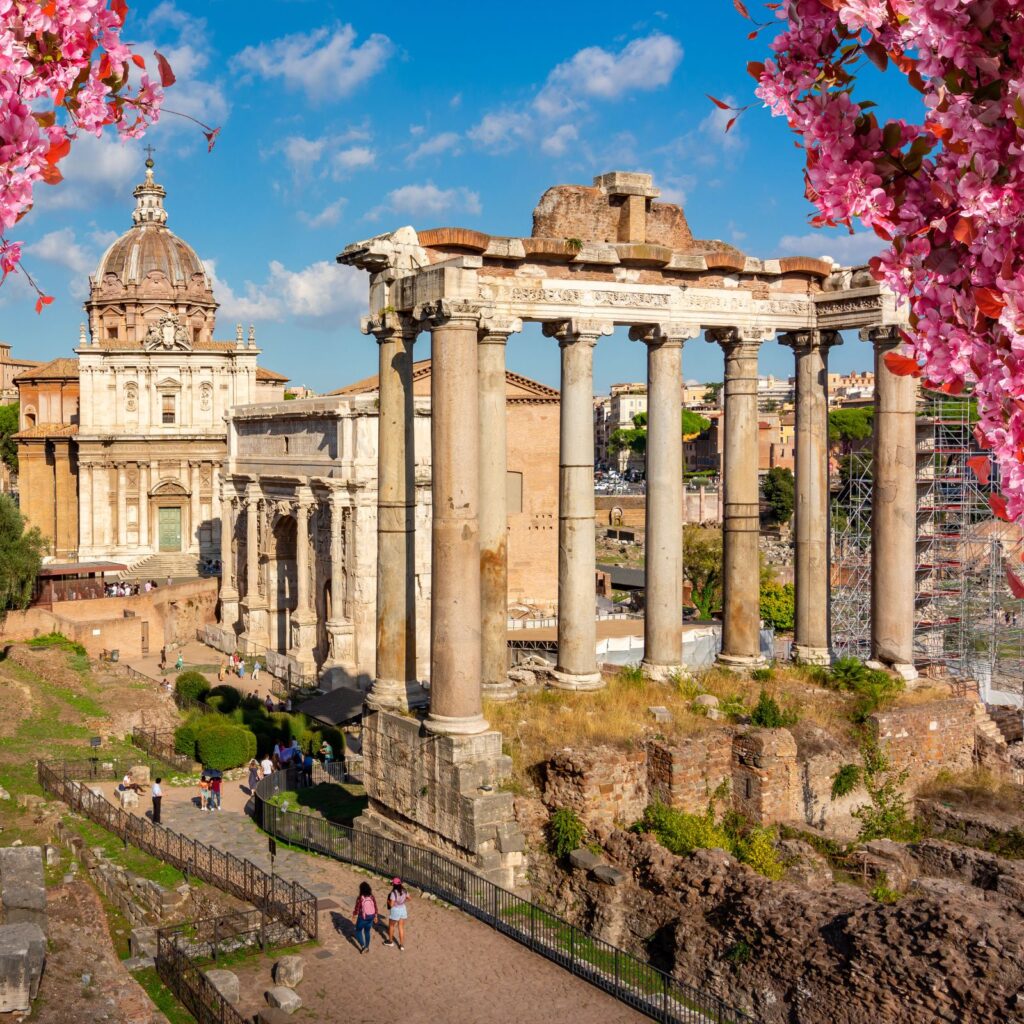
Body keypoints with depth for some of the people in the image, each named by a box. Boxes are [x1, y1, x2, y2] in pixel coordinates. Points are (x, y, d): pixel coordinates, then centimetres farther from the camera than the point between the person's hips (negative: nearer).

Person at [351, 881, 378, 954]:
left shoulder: (360, 898, -21)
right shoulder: (372, 897, -7)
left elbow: (356, 909, -16)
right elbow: (375, 907, 0)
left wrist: (354, 918, -4)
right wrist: (375, 916, 15)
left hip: (362, 917, -4)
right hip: (370, 917, 4)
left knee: (358, 931, 16)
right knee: (367, 932, 21)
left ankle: (362, 946, 5)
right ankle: (367, 947, 30)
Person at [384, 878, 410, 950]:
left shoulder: (393, 893, -24)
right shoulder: (404, 891, -4)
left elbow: (391, 905, -23)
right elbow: (408, 899, 11)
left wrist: (388, 901, -4)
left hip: (395, 910, -5)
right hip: (403, 909, 5)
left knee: (391, 926, 20)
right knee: (401, 927, 13)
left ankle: (390, 941, 36)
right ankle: (402, 944, 14)